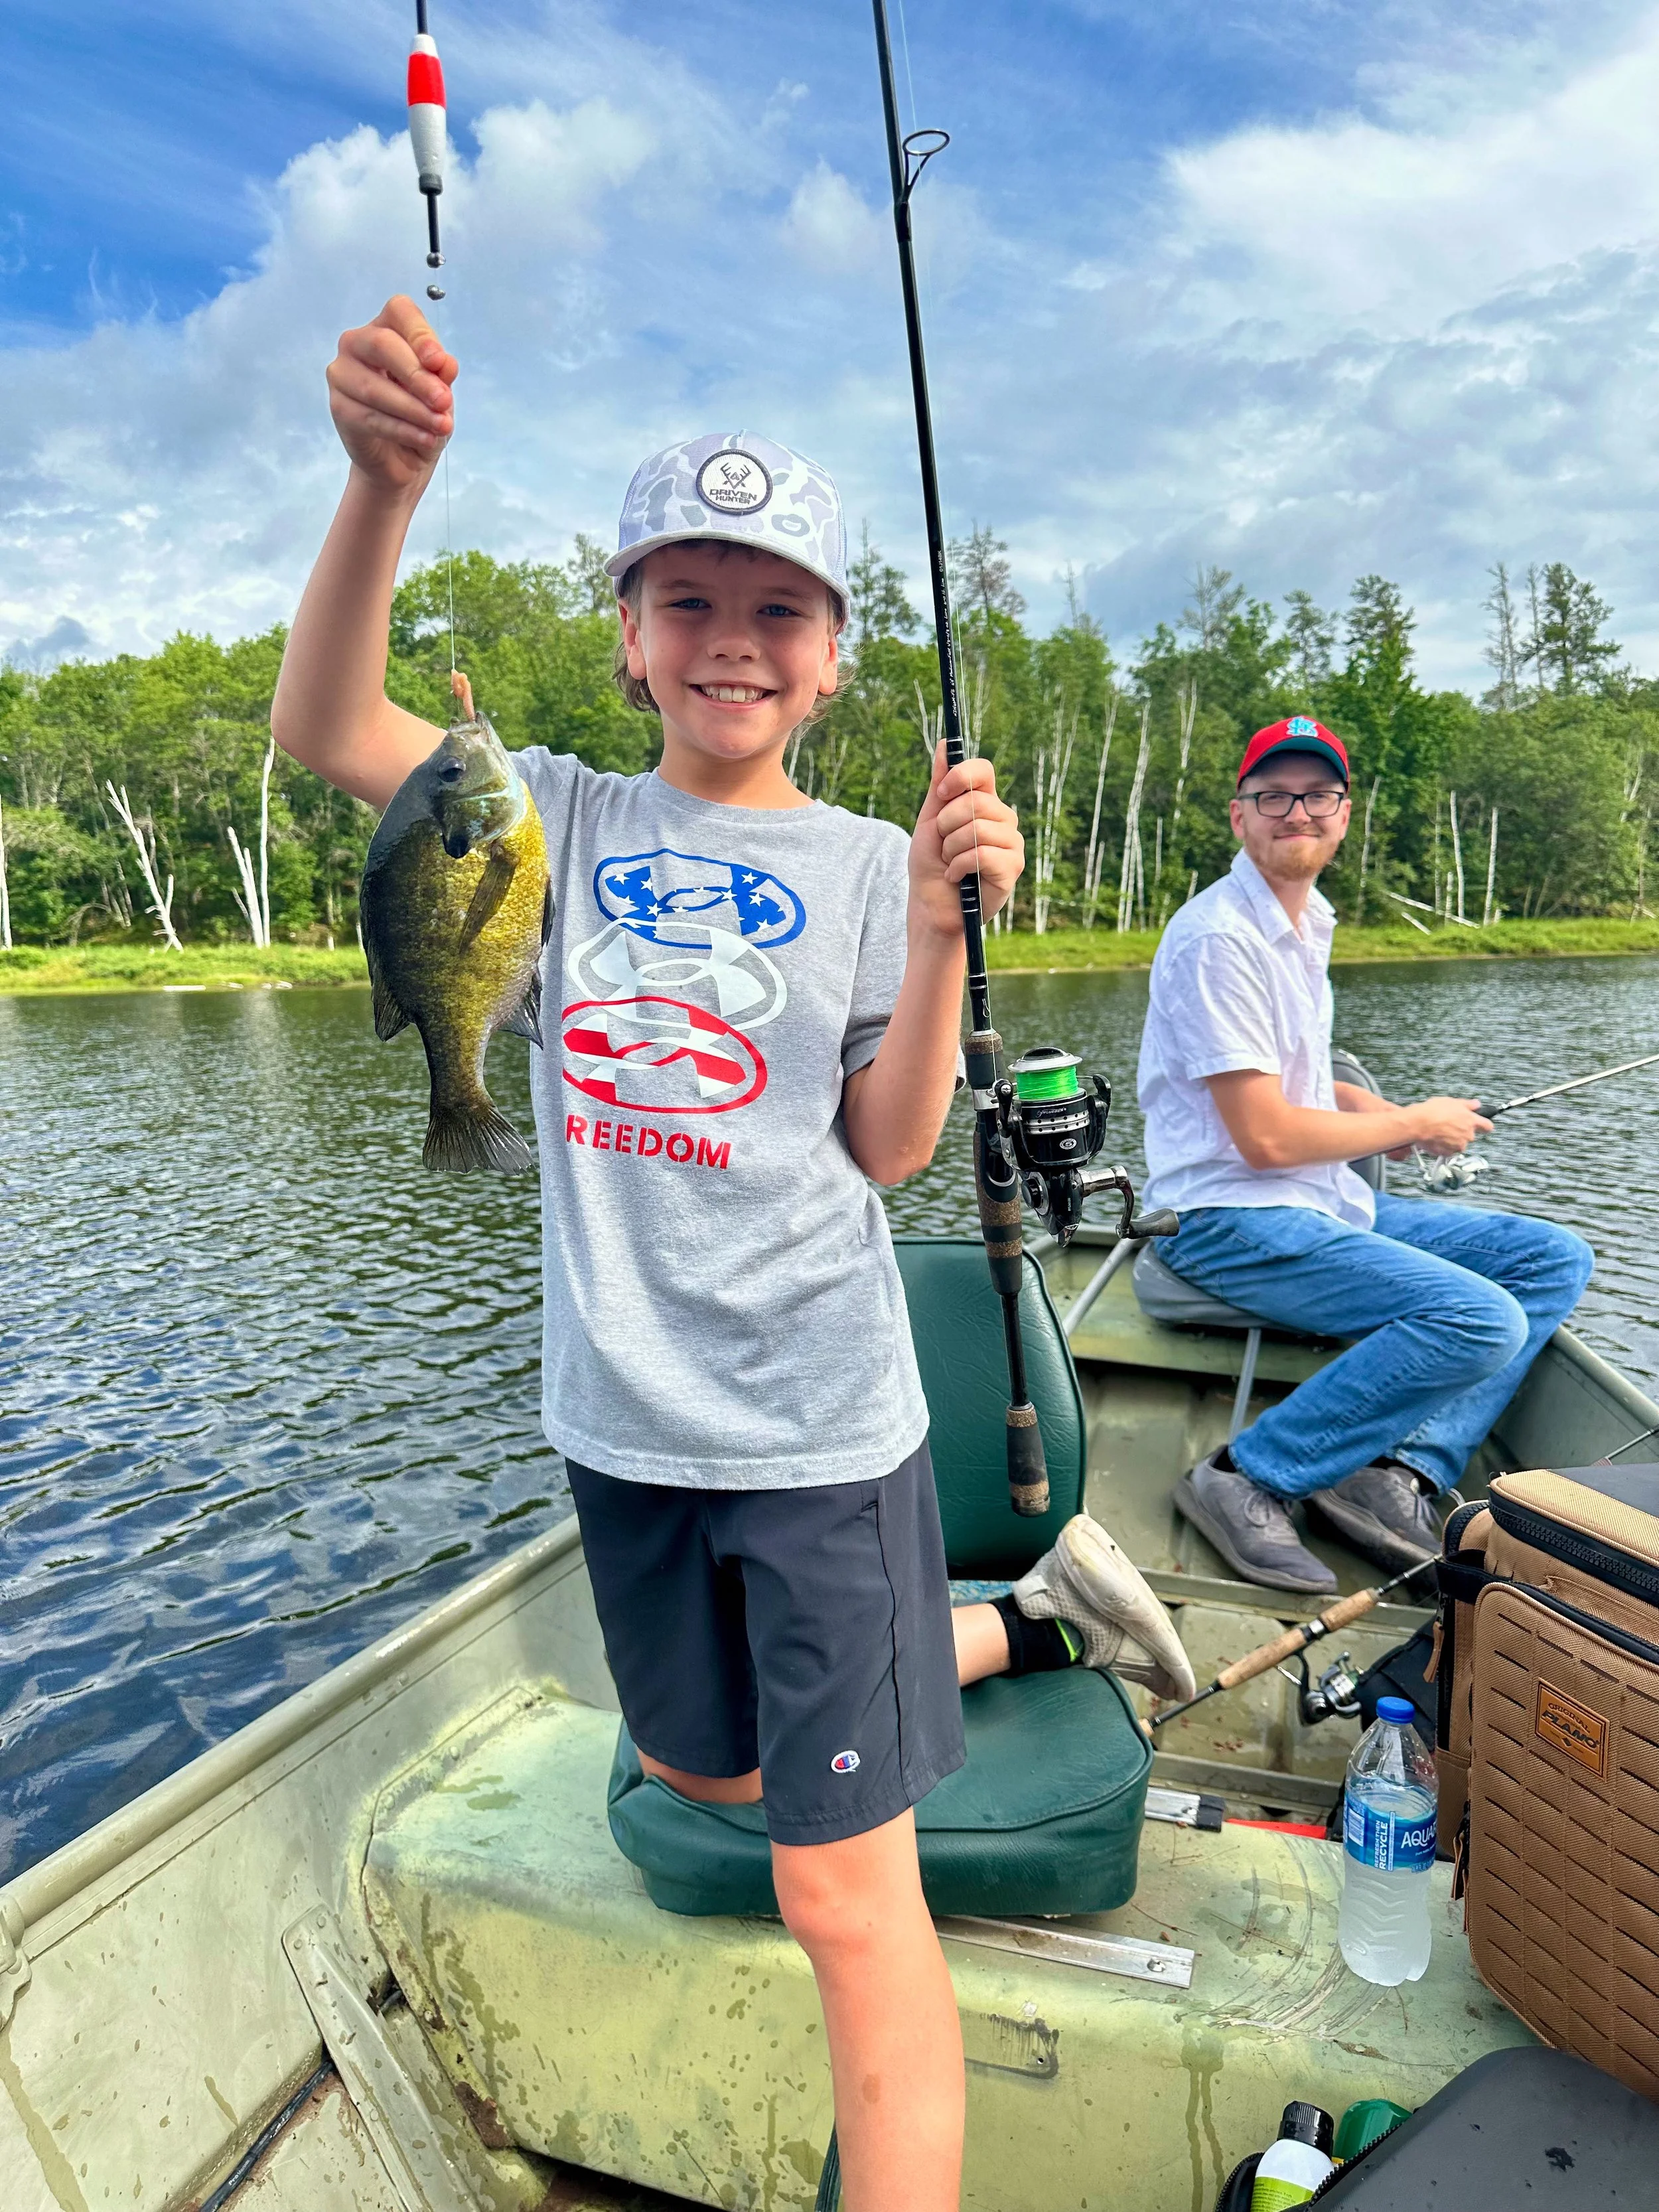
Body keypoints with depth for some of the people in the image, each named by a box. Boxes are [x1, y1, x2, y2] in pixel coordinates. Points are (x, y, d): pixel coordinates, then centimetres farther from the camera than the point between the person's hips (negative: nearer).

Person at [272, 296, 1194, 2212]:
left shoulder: (865, 864, -2)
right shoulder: (567, 819, 2)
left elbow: (888, 1148, -8)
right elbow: (324, 729, -11)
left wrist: (941, 925, -20)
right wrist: (382, 483, -26)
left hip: (816, 1421, -4)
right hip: (623, 1413, 4)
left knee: (846, 1892, -3)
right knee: (706, 1774, 26)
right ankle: (1024, 1624, 43)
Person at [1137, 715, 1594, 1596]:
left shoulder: (1306, 922, 14)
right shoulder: (1217, 938, -16)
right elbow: (1265, 1137, -20)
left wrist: (1382, 1109, 4)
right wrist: (1414, 1123, -5)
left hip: (1329, 1202, 10)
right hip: (1231, 1220, -10)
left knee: (1557, 1259, 5)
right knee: (1483, 1321, -25)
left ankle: (1400, 1472, -6)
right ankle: (1247, 1478, -12)